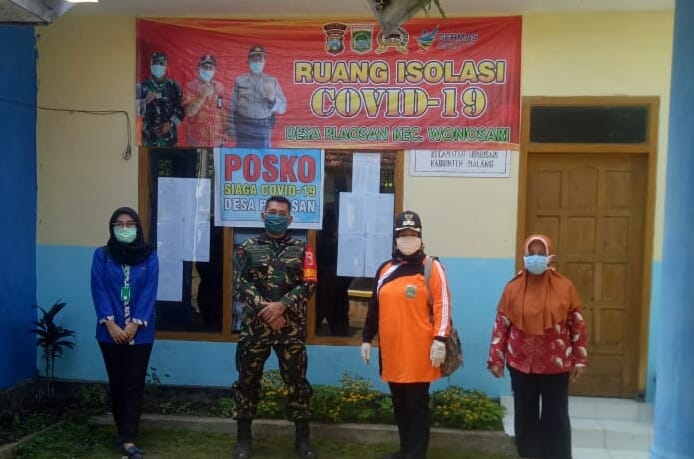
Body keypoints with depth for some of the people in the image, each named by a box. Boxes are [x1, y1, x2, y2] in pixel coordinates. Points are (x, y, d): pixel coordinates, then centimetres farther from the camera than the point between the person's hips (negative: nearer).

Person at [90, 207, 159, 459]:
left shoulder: (149, 256, 2)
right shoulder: (102, 255, 2)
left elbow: (149, 292, -5)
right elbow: (99, 291, -4)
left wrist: (134, 324, -14)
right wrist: (111, 324, -15)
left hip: (140, 332, -1)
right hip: (110, 331, 1)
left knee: (134, 384, -2)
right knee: (116, 383, 10)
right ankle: (124, 432, 24)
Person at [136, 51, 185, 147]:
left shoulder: (174, 86, 5)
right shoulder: (142, 86, 4)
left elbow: (181, 110, 3)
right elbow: (136, 109, 0)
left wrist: (170, 124, -10)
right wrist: (146, 101, -18)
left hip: (169, 136, 0)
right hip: (149, 136, 0)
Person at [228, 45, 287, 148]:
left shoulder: (272, 81, 6)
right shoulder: (240, 80, 6)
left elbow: (282, 107, 4)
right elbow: (233, 107, 6)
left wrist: (273, 100, -17)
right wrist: (232, 129, 2)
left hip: (263, 128, 0)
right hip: (243, 127, 0)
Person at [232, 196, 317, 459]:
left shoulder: (301, 250, 7)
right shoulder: (247, 248, 5)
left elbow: (309, 285, -2)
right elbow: (241, 286, -4)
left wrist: (282, 305, -16)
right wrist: (265, 310, -15)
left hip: (292, 328, 0)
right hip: (255, 326, 0)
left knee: (296, 381, 5)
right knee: (248, 380, 6)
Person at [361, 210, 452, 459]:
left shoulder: (432, 267, -4)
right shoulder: (385, 269, 12)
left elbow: (443, 306, -9)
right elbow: (374, 307, 18)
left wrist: (439, 340, -16)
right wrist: (367, 338, 16)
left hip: (419, 351, -6)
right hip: (391, 349, 6)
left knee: (417, 405, 3)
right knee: (399, 404, 15)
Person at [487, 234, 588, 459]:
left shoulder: (564, 287, -3)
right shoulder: (513, 287, -1)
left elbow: (577, 325, 1)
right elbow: (501, 325, 1)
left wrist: (580, 359, 0)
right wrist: (495, 358, -1)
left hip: (556, 365, -1)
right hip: (521, 364, 1)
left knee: (556, 417, 5)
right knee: (525, 416, 11)